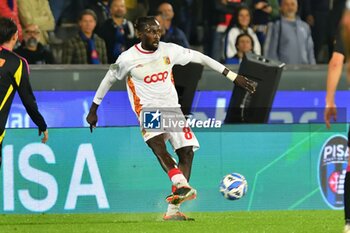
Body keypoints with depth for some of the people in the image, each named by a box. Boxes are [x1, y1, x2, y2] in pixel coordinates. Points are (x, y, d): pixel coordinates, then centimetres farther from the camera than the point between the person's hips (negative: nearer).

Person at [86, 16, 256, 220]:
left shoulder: (169, 50, -1)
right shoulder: (128, 59, -7)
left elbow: (201, 58, 4)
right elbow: (109, 80, 7)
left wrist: (234, 77, 3)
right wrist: (93, 110, 15)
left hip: (172, 108, 4)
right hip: (148, 109, -4)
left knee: (187, 152, -9)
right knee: (157, 143, -33)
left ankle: (173, 209, -7)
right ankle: (182, 185, -53)